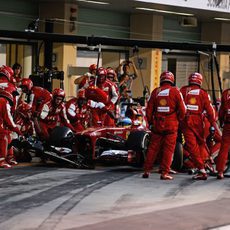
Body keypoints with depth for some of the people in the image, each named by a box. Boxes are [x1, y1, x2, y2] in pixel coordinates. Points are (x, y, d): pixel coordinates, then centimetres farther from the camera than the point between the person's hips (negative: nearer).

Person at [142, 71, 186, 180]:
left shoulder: (155, 92, 4)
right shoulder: (175, 91, -3)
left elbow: (149, 110, 5)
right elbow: (182, 109, -3)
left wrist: (150, 122, 17)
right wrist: (178, 120, 13)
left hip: (157, 125, 2)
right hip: (171, 125, -2)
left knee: (153, 148, 9)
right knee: (168, 149, 1)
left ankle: (147, 171, 10)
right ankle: (164, 173, -2)